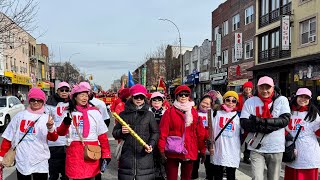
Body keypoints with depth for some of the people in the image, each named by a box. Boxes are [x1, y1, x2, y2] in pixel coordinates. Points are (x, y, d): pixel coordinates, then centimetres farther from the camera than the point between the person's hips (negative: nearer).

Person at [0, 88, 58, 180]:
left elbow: (53, 138, -10)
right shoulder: (20, 116, 5)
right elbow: (8, 137, 9)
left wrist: (50, 128, -30)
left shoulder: (47, 118, 2)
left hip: (40, 162, -1)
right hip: (21, 161, 1)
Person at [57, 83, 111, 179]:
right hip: (74, 152, 0)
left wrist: (106, 154, -2)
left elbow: (103, 135, 3)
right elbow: (60, 133, -2)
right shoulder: (69, 112, 5)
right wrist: (65, 123, -22)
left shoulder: (95, 112, 3)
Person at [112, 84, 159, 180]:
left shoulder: (149, 114, 7)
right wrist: (121, 132, -9)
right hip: (127, 154, 1)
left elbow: (155, 132, 8)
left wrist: (151, 144, -9)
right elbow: (114, 133, 12)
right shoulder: (124, 114, 8)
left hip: (144, 154, -1)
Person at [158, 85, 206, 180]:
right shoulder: (170, 112, -3)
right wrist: (162, 149, -10)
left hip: (190, 151, 3)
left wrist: (202, 150, 7)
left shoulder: (194, 112, 7)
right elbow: (163, 131, -6)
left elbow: (200, 132, 8)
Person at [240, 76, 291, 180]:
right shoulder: (250, 102, 0)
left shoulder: (282, 100, 0)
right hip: (256, 148, 0)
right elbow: (244, 123, -7)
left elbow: (285, 120, -11)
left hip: (276, 148, 1)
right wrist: (264, 127, -20)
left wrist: (261, 121, -21)